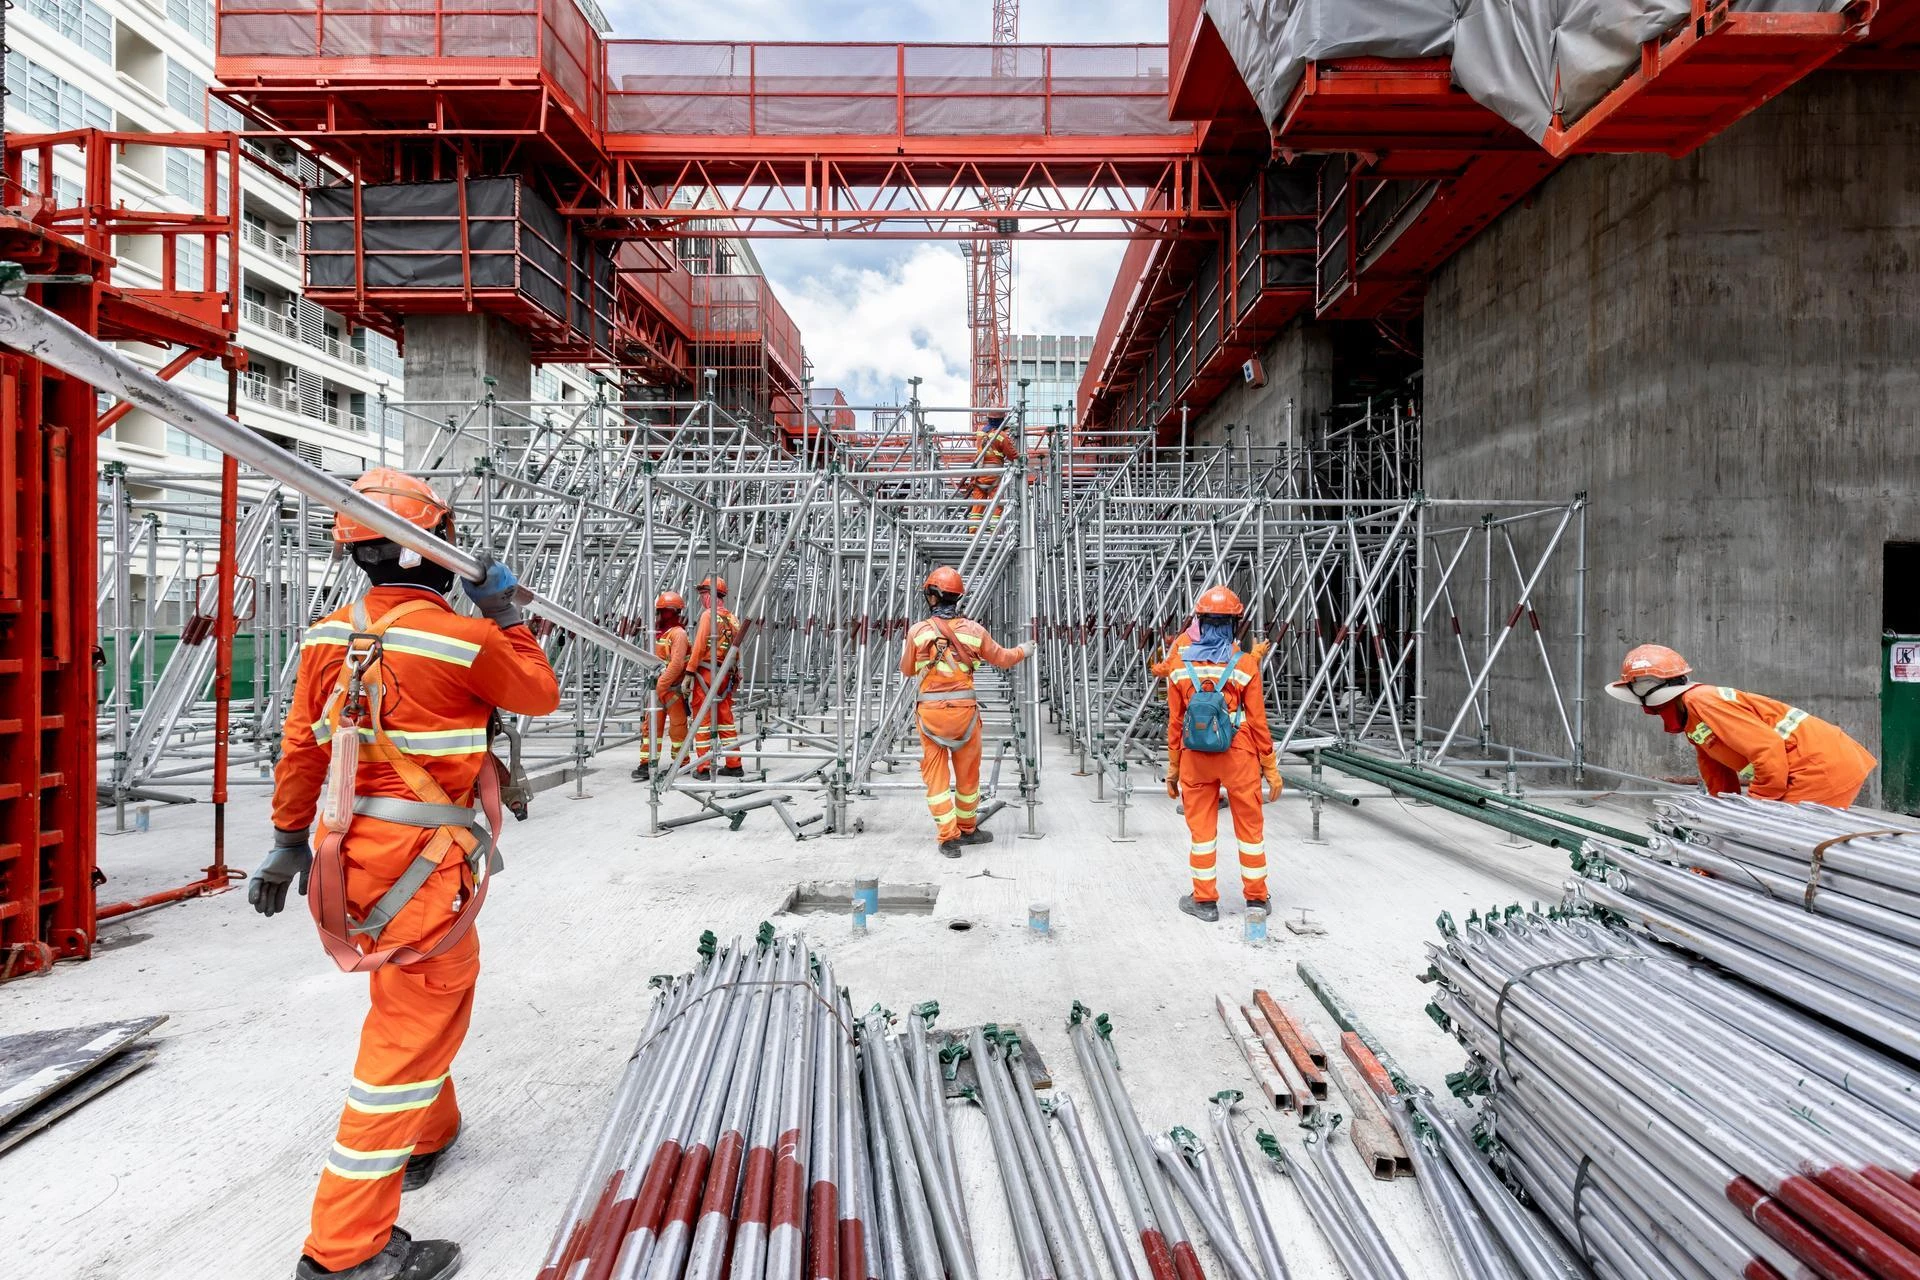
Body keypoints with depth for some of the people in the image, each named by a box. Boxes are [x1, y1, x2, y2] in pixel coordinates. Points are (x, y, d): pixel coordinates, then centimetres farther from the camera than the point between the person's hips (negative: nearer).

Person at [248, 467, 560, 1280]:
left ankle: (428, 1135, 47)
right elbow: (541, 696, -1)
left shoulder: (331, 636, 3)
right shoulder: (461, 638, -17)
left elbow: (301, 748, 10)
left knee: (412, 1008, 27)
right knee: (411, 1036, 2)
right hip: (422, 868, -8)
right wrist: (506, 616, 6)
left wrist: (288, 841, 20)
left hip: (348, 851, 8)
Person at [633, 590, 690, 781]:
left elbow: (677, 664, -22)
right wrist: (653, 683, 12)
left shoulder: (678, 633, -13)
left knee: (677, 727, 3)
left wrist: (660, 685, -22)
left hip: (673, 689, -8)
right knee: (652, 726, 5)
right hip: (658, 688, 8)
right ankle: (646, 764, 6)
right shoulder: (661, 634, 15)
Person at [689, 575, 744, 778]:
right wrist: (735, 676, 17)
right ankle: (734, 765, 14)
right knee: (726, 718, 12)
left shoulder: (708, 615, -8)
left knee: (702, 719, 1)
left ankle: (703, 766, 2)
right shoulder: (733, 619, 11)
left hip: (706, 674, -6)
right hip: (726, 675, 6)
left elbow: (699, 647, -13)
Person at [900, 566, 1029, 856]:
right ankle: (967, 829, 32)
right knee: (967, 774, 17)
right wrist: (1024, 650, 31)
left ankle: (947, 836, 5)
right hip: (964, 710, 1)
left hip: (930, 711, -1)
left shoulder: (918, 631, -4)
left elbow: (907, 671, 10)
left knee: (936, 775, 8)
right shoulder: (973, 630, -2)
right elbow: (1003, 659, 11)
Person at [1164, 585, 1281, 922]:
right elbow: (1257, 722, -7)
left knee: (1200, 827, 11)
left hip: (1195, 757, 1)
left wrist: (1173, 767, 9)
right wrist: (1271, 768, 2)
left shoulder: (1181, 665, -4)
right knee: (1250, 825, 13)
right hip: (1239, 757, -1)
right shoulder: (1245, 665, -10)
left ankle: (1204, 900, 19)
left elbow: (1175, 723, 0)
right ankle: (1256, 897, 25)